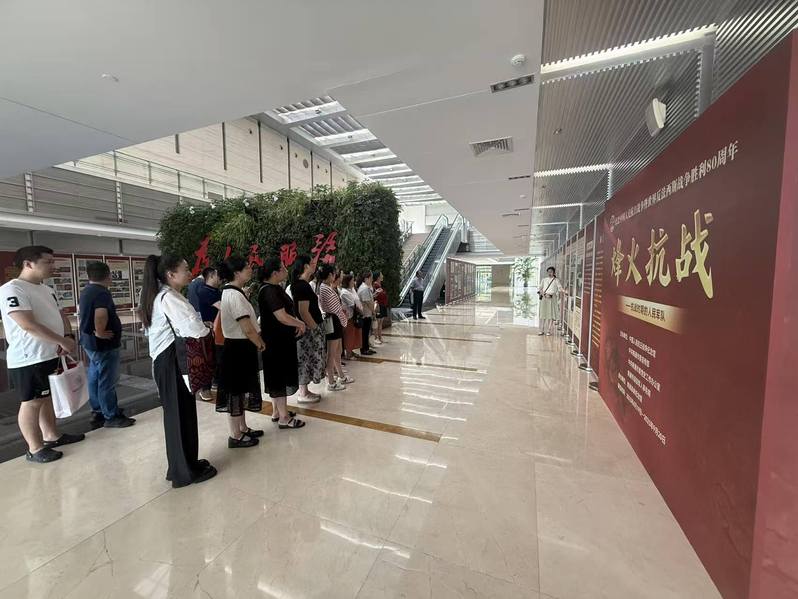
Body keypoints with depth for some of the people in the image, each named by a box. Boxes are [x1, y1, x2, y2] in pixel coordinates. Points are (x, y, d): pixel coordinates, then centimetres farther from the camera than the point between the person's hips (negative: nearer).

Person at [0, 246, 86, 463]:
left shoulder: (47, 290, 11)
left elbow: (60, 315, 13)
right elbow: (28, 325, -24)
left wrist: (69, 336, -6)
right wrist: (63, 341, -18)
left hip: (52, 355, 8)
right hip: (29, 359, -8)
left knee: (48, 397, 19)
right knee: (31, 402, 4)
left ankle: (51, 435, 33)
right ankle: (35, 448, 16)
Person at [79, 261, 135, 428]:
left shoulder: (86, 291, 11)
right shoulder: (102, 293, -21)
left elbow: (84, 313, 23)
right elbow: (100, 314, -34)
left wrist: (94, 332, 20)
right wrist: (100, 332, -20)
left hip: (89, 341, 10)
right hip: (103, 343, -10)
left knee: (95, 378, 18)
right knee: (107, 381, -3)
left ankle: (98, 412, 30)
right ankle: (111, 417, 5)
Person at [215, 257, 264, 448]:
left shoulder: (230, 291, 10)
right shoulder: (235, 295, -22)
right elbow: (247, 329, -25)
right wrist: (260, 344, -7)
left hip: (239, 347, 10)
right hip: (239, 348, -10)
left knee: (240, 389, 19)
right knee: (236, 390, 3)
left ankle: (242, 428, 34)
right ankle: (235, 436, 19)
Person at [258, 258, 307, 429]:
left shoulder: (275, 288, 10)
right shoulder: (269, 291, -21)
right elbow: (282, 317, -28)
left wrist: (296, 323, 5)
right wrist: (301, 324, -13)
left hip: (281, 340, 10)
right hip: (277, 342, -10)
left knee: (280, 376, 18)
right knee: (280, 377, 0)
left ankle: (279, 411, 32)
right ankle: (284, 418, 12)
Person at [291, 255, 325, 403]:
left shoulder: (301, 284, 12)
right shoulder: (303, 286, -19)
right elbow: (304, 312, -24)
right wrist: (315, 328, -18)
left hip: (309, 328, 10)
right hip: (308, 329, -10)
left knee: (307, 360, 16)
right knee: (307, 360, 0)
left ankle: (304, 390, 27)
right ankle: (303, 395, 12)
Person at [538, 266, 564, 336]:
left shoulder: (556, 280, 6)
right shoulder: (544, 280, 15)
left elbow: (560, 288, -6)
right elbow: (539, 287, 14)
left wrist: (563, 291, -27)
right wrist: (541, 292, -5)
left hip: (552, 298, -2)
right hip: (544, 298, 3)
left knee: (550, 314, -4)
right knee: (543, 314, 2)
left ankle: (549, 331, 2)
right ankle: (542, 330, 8)